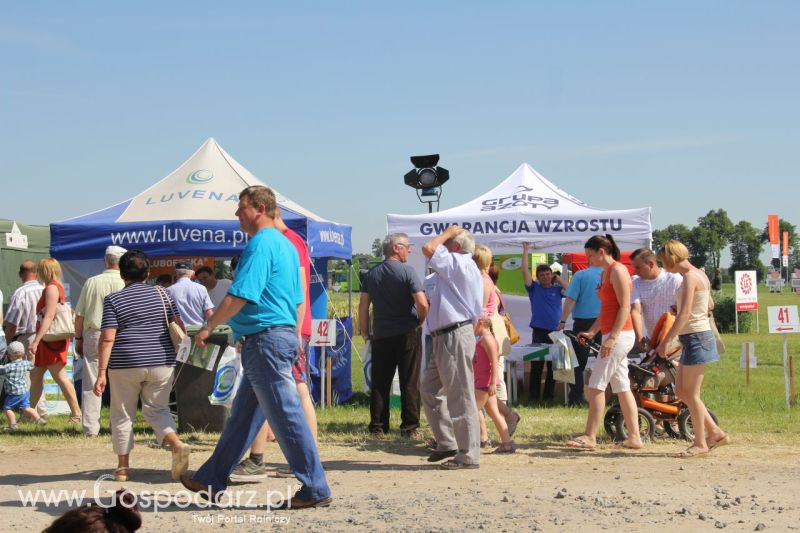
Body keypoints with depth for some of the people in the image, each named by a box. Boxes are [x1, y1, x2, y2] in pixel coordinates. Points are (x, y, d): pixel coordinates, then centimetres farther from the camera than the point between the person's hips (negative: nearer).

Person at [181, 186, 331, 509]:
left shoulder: (260, 244, -14)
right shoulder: (286, 245, 17)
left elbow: (240, 295, -20)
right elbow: (296, 298, 22)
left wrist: (208, 327, -9)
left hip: (265, 339, -11)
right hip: (285, 332, 11)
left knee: (286, 415, -7)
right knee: (242, 415, 15)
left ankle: (315, 489, -3)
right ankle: (212, 481, 23)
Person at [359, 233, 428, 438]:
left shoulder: (371, 274, 6)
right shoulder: (407, 271, -8)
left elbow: (363, 305, 5)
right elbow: (422, 304, -16)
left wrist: (365, 332, 14)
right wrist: (419, 322, 2)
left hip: (381, 335, 4)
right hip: (408, 334, -4)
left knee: (380, 383, 9)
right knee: (410, 383, 2)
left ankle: (378, 427, 9)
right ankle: (409, 427, 2)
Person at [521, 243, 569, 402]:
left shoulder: (557, 289, 10)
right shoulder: (534, 288, 7)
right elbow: (525, 271, -1)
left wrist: (558, 278, 1)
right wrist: (525, 251, -3)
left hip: (555, 331, 2)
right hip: (539, 331, -2)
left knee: (553, 365, 4)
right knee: (536, 365, -3)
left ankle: (549, 394, 9)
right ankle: (534, 395, 0)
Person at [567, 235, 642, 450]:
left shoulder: (618, 271, -12)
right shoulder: (605, 273, 17)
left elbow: (625, 307, -18)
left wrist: (612, 337, -23)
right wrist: (591, 332, 12)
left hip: (619, 335, -10)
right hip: (613, 336, 10)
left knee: (596, 386, -10)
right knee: (622, 388, 9)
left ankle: (590, 437, -9)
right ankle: (634, 437, 11)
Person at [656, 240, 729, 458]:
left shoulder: (690, 277, -16)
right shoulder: (699, 275, 13)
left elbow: (684, 313, -23)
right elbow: (710, 305, 25)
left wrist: (667, 340, -23)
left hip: (696, 337, -10)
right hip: (693, 337, 10)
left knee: (691, 393, -4)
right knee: (681, 391, 12)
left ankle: (700, 443, 3)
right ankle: (715, 432, 15)